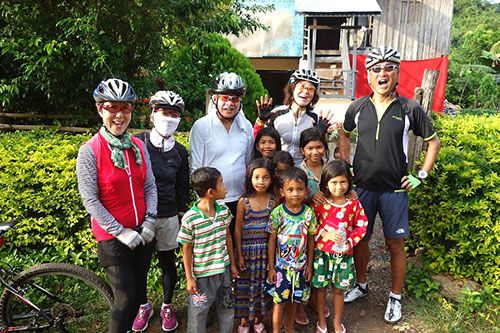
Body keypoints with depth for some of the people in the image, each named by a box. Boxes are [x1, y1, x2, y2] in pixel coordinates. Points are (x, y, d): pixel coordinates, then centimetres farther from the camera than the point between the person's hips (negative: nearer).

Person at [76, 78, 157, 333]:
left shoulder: (138, 146, 1)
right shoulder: (89, 151, -13)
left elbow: (150, 186, 5)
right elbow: (90, 200, -14)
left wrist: (150, 221, -6)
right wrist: (120, 231, -15)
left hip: (143, 233, 5)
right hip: (112, 236, -5)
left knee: (139, 289, 18)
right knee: (125, 299, 0)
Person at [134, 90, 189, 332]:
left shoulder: (180, 152, 3)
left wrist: (182, 216, 11)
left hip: (168, 217, 2)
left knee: (168, 262, 13)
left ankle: (167, 306, 35)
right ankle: (144, 306, 36)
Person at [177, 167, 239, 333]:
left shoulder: (224, 209, -6)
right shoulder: (190, 219, -22)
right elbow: (186, 249, -12)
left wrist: (232, 264, 11)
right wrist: (189, 278, -7)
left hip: (223, 270, 5)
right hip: (201, 275, -5)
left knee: (227, 308, 21)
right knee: (198, 312, 12)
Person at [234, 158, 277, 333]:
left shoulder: (274, 200, -4)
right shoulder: (243, 201, -8)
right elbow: (238, 230, -4)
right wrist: (239, 255, -4)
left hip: (266, 250, 2)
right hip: (247, 250, -1)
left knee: (263, 284, 14)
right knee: (246, 284, 9)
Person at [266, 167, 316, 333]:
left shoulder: (309, 213, -8)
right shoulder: (277, 213, -15)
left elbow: (311, 239, 1)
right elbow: (272, 240, -8)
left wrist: (309, 265, 4)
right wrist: (271, 267, -6)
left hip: (300, 265, 3)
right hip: (281, 265, -2)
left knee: (295, 298, 18)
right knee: (279, 300, 7)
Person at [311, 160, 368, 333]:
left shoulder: (354, 204, -6)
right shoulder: (319, 203, -10)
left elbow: (361, 226, -1)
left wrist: (350, 243, -15)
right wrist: (325, 234, -21)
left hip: (344, 253, 1)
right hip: (321, 252, 0)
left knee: (339, 289, 15)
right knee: (320, 287, 13)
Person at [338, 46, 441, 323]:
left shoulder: (410, 109, -4)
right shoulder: (358, 107, 1)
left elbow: (433, 142, 6)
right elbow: (344, 134, 18)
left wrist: (421, 176, 0)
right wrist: (345, 166, 8)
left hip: (395, 189, -2)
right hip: (362, 186, 2)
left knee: (395, 244, 7)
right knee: (359, 239, 12)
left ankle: (395, 297, 26)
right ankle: (361, 285, 34)